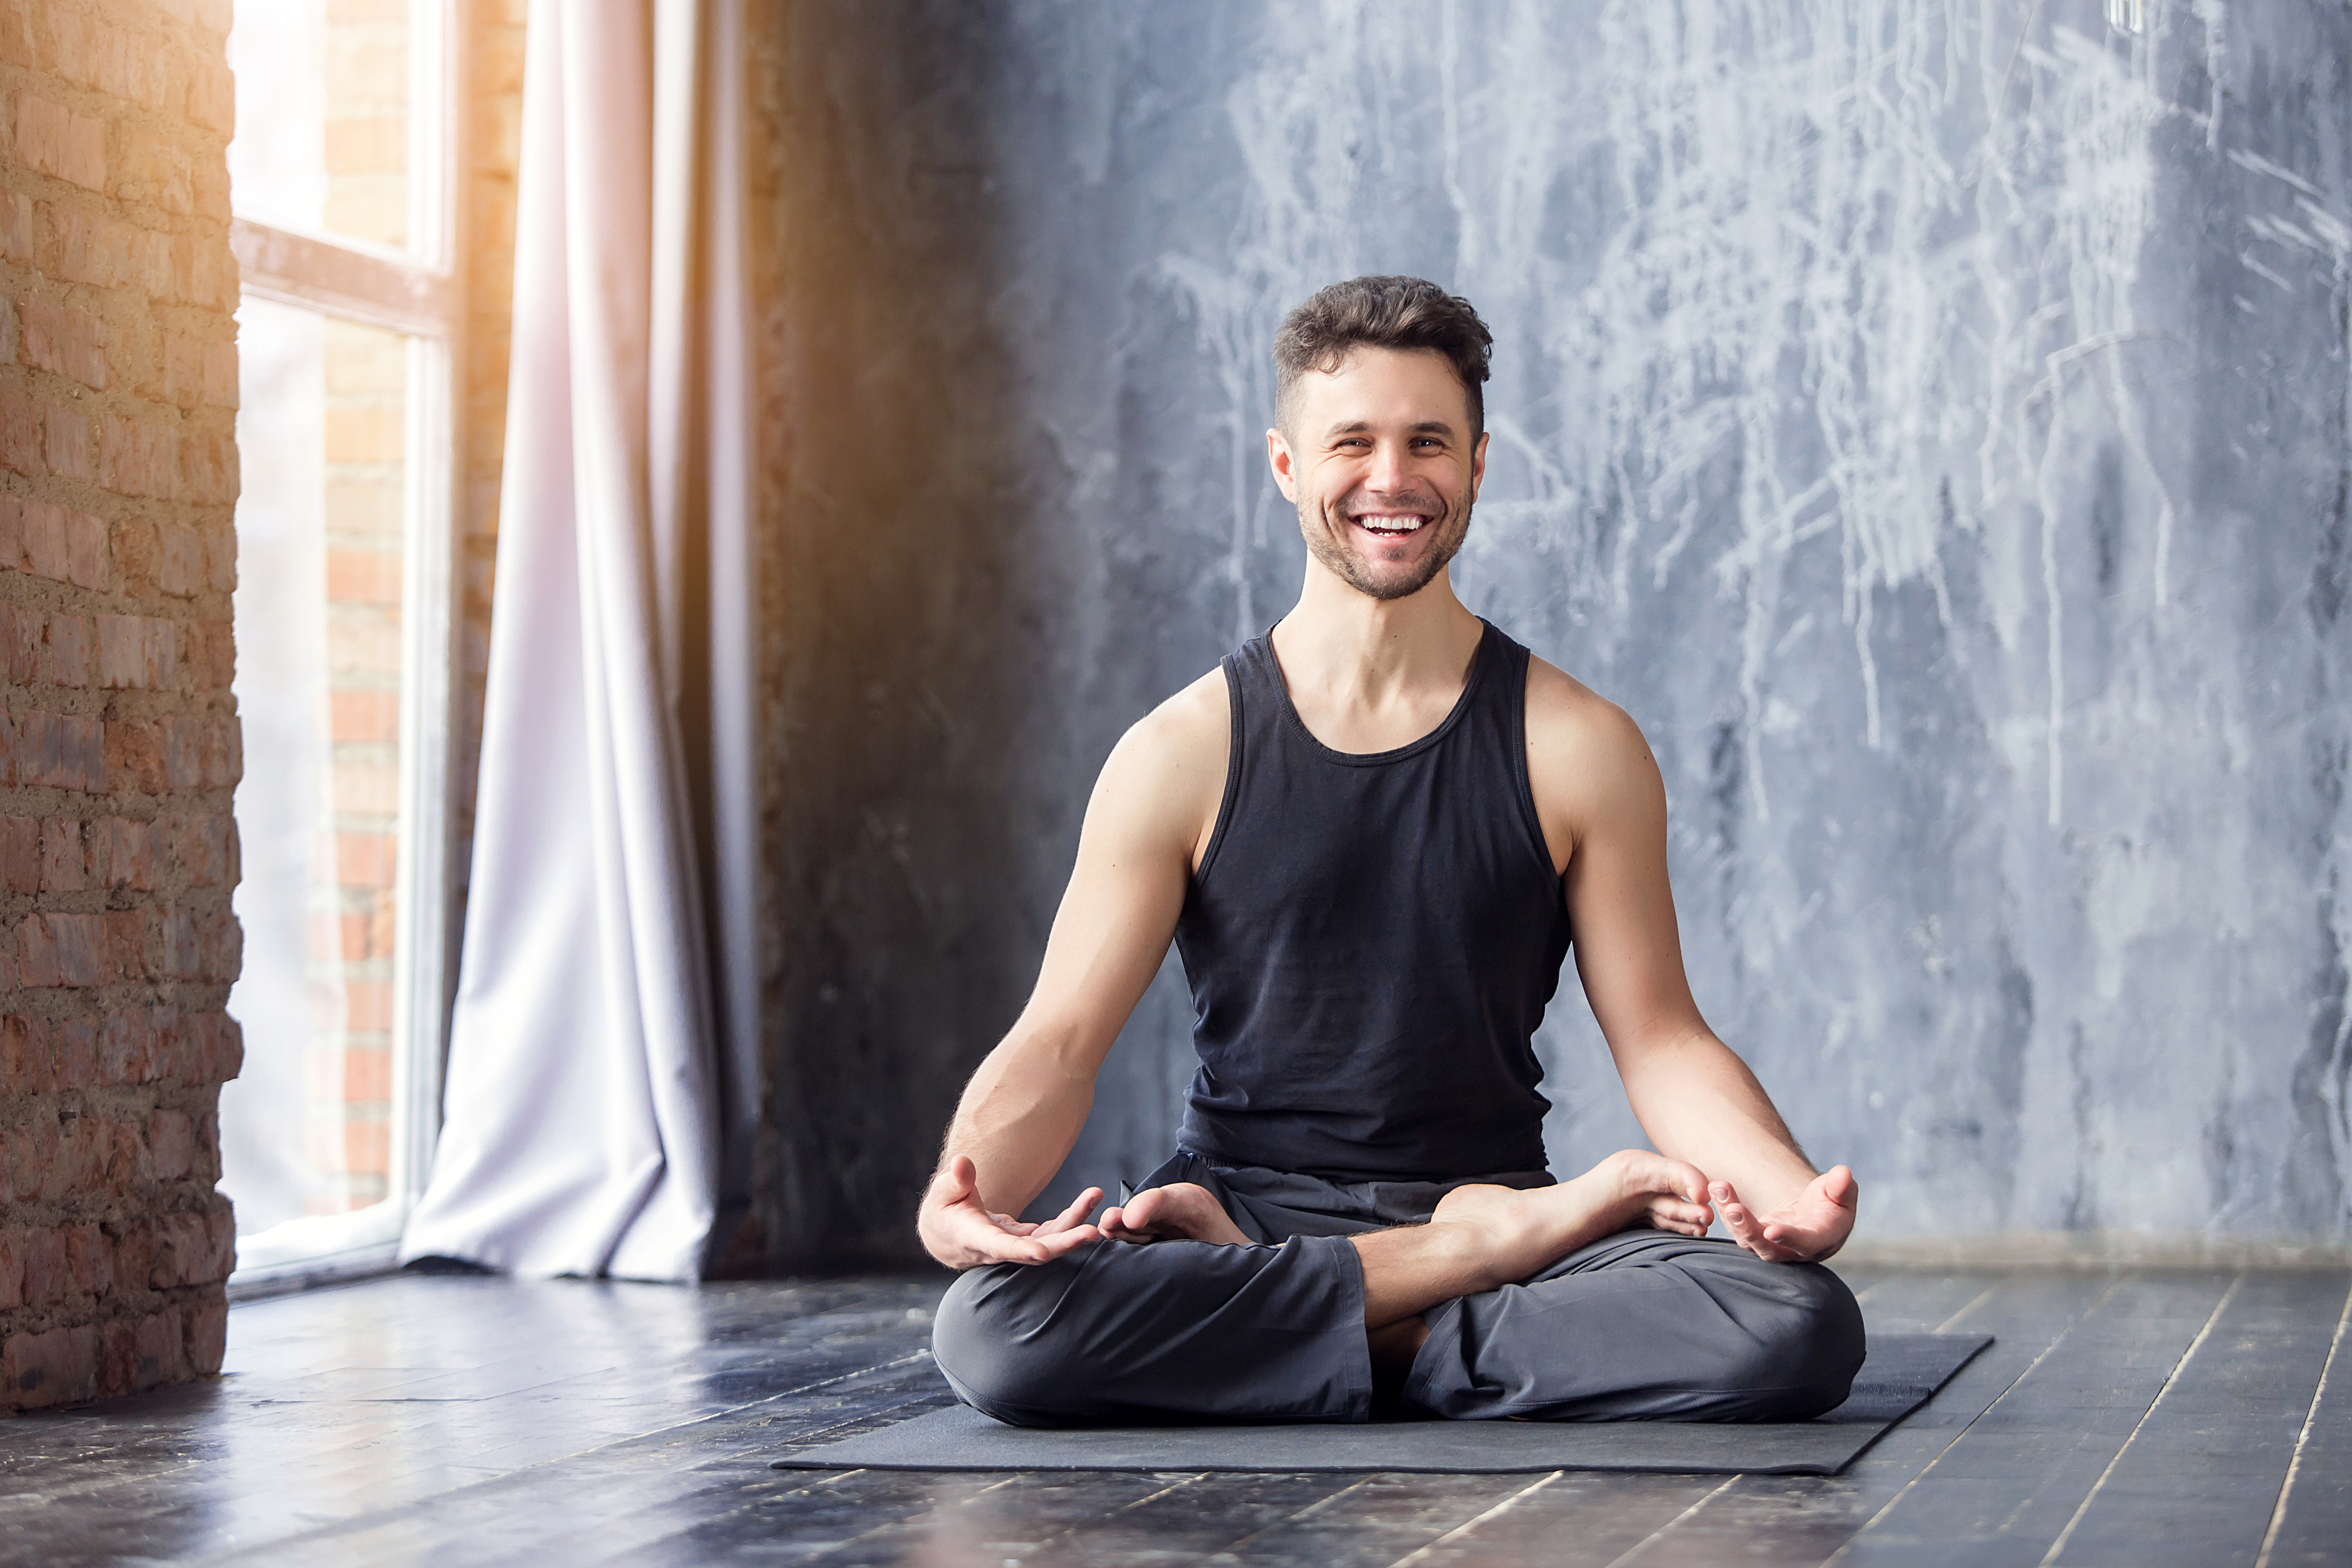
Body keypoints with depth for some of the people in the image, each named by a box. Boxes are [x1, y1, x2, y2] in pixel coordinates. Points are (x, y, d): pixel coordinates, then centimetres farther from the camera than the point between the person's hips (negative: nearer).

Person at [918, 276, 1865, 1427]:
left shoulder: (1576, 750, 4)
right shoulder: (1185, 752, 2)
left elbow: (1661, 1041, 3)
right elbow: (1058, 1041, -2)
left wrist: (1792, 1190, -18)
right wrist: (962, 1197, -24)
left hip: (1491, 1193, 0)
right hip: (1244, 1202, 0)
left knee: (1799, 1325, -29)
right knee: (993, 1328, -34)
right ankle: (1485, 1248, -19)